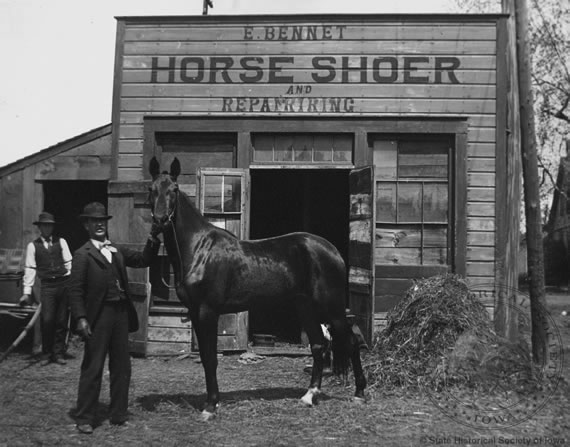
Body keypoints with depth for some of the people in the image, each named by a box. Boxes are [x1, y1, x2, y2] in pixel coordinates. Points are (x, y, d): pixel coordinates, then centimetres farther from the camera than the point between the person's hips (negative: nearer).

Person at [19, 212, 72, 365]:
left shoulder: (61, 242, 10)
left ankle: (59, 353, 15)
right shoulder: (33, 246, 6)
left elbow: (69, 263, 7)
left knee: (62, 321, 5)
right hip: (47, 286, -2)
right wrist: (27, 292, -1)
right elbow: (30, 269, 4)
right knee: (47, 320, -9)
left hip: (64, 284, 2)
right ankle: (46, 354, 7)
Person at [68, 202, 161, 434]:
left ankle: (118, 415, 23)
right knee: (92, 368, 0)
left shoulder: (118, 250, 13)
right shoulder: (83, 254, -5)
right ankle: (84, 418, 10)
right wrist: (81, 318, -19)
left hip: (121, 314, 6)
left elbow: (143, 260, 15)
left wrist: (153, 240, -1)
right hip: (98, 317, -6)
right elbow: (75, 290, -10)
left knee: (121, 367, 12)